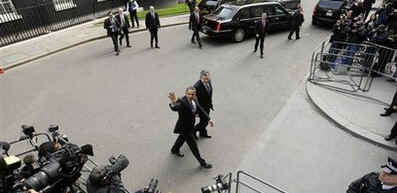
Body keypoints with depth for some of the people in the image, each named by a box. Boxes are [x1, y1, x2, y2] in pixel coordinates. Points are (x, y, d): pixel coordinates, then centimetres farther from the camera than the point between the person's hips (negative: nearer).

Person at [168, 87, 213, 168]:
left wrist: (209, 119, 1)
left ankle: (174, 150, 61)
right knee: (193, 145, 6)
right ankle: (202, 162, 25)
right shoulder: (182, 102, -33)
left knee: (183, 138, 32)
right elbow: (175, 108, -54)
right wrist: (173, 103, -77)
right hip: (184, 127, -8)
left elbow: (201, 110, 2)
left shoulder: (194, 101, -9)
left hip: (190, 126, 8)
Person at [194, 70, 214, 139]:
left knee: (205, 120, 23)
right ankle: (193, 131, 28)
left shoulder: (209, 82, -6)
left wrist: (210, 104, 14)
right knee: (204, 121, 4)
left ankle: (203, 133, 47)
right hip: (201, 107, -8)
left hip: (207, 106, 8)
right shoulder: (197, 86, -30)